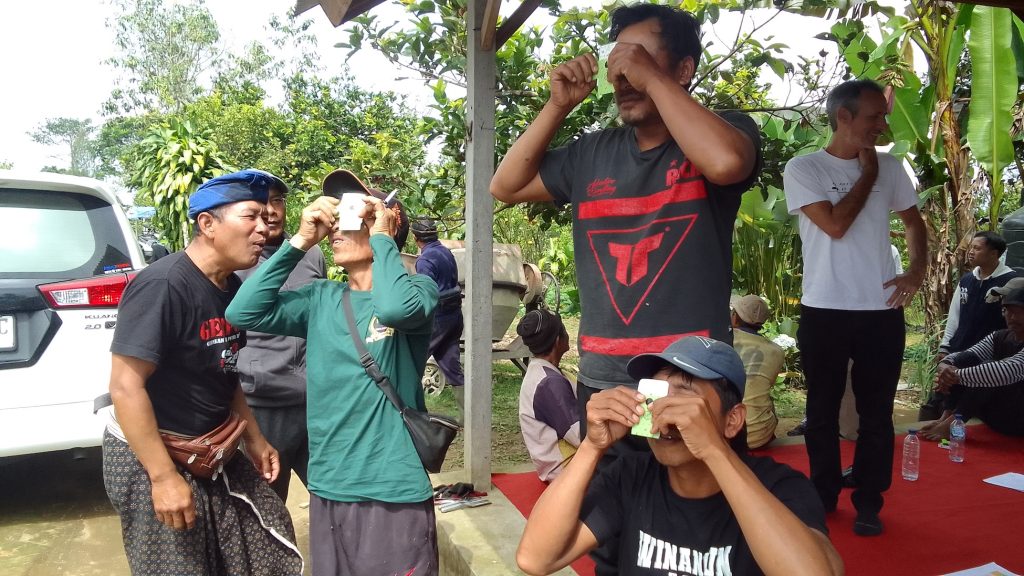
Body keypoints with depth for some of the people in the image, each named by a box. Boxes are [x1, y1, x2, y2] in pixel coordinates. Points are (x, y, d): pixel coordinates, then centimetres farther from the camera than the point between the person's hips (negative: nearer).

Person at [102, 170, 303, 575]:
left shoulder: (232, 287, 3)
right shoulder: (163, 285, -23)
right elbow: (125, 387, -24)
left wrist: (254, 439, 13)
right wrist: (163, 476, -24)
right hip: (150, 456, -8)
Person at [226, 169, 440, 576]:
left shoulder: (418, 288, -6)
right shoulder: (321, 298, 6)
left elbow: (396, 308, -29)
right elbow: (243, 313, -5)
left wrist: (381, 236, -14)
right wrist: (301, 241, -6)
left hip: (393, 490, -4)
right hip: (327, 487, 5)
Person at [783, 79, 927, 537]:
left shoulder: (890, 168, 8)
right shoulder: (803, 169, -5)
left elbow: (913, 221, 18)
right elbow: (835, 225, -16)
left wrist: (917, 268, 1)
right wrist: (867, 174, -6)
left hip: (882, 310, 3)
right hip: (824, 311, -3)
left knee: (876, 413, 8)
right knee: (823, 411, 9)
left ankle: (868, 503, 22)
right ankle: (823, 496, 24)